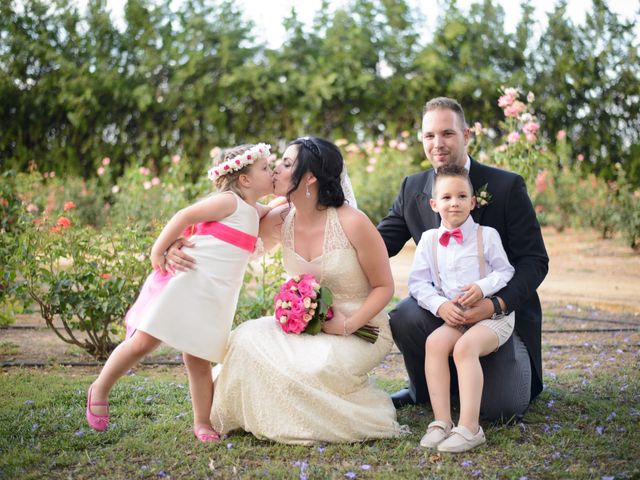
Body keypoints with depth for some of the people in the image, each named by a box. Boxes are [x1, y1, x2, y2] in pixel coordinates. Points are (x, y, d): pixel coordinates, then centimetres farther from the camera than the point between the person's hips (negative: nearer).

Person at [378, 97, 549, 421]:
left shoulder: (507, 187, -11)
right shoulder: (413, 188, 1)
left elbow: (535, 260, -12)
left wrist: (495, 305, -29)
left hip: (502, 312, -3)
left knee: (500, 407, -18)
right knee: (403, 318, -30)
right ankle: (424, 388, 3)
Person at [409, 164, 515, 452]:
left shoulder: (486, 235, 3)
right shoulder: (429, 240, 9)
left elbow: (506, 272, 3)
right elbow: (417, 282, 5)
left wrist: (482, 287, -18)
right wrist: (440, 305, -12)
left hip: (493, 314, -3)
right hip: (455, 317, 3)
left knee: (465, 346, -32)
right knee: (434, 342, -27)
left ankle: (469, 427, -33)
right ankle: (441, 422, -26)